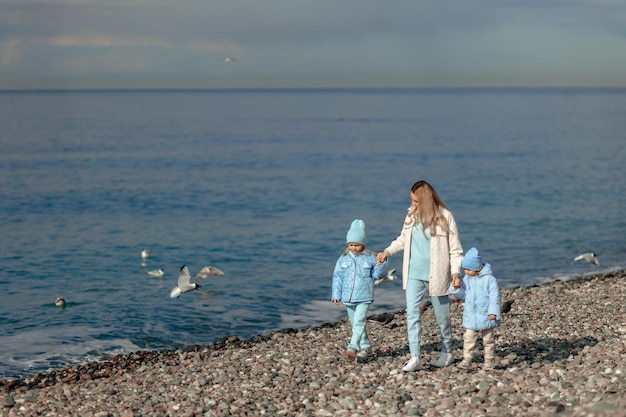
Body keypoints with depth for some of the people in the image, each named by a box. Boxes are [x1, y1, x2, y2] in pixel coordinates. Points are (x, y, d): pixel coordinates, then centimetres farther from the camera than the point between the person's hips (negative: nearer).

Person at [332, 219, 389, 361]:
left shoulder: (370, 257, -1)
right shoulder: (343, 258, 5)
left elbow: (376, 275, 5)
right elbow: (337, 277, 7)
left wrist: (380, 266, -16)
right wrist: (336, 295, 2)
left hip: (364, 297, -4)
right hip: (348, 297, 4)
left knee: (359, 322, -17)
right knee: (356, 323, 12)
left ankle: (353, 347, -26)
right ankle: (365, 347, 23)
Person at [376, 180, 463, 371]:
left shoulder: (444, 217, -9)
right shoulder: (412, 215, 4)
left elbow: (455, 249, -5)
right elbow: (403, 239, 18)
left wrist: (455, 272, -14)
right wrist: (388, 251, 3)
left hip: (436, 276, -4)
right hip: (414, 275, 4)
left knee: (442, 316, 10)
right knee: (412, 313, -8)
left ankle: (447, 352, 31)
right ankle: (415, 357, -8)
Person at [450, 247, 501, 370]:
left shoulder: (489, 279, -11)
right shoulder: (466, 279, 4)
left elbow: (494, 295, -11)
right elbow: (462, 295, 10)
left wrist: (493, 312, -15)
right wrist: (456, 287, -9)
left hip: (485, 316, -4)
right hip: (471, 316, 4)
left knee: (488, 339, 8)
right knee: (468, 338, 0)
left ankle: (489, 360, 17)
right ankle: (467, 360, 3)